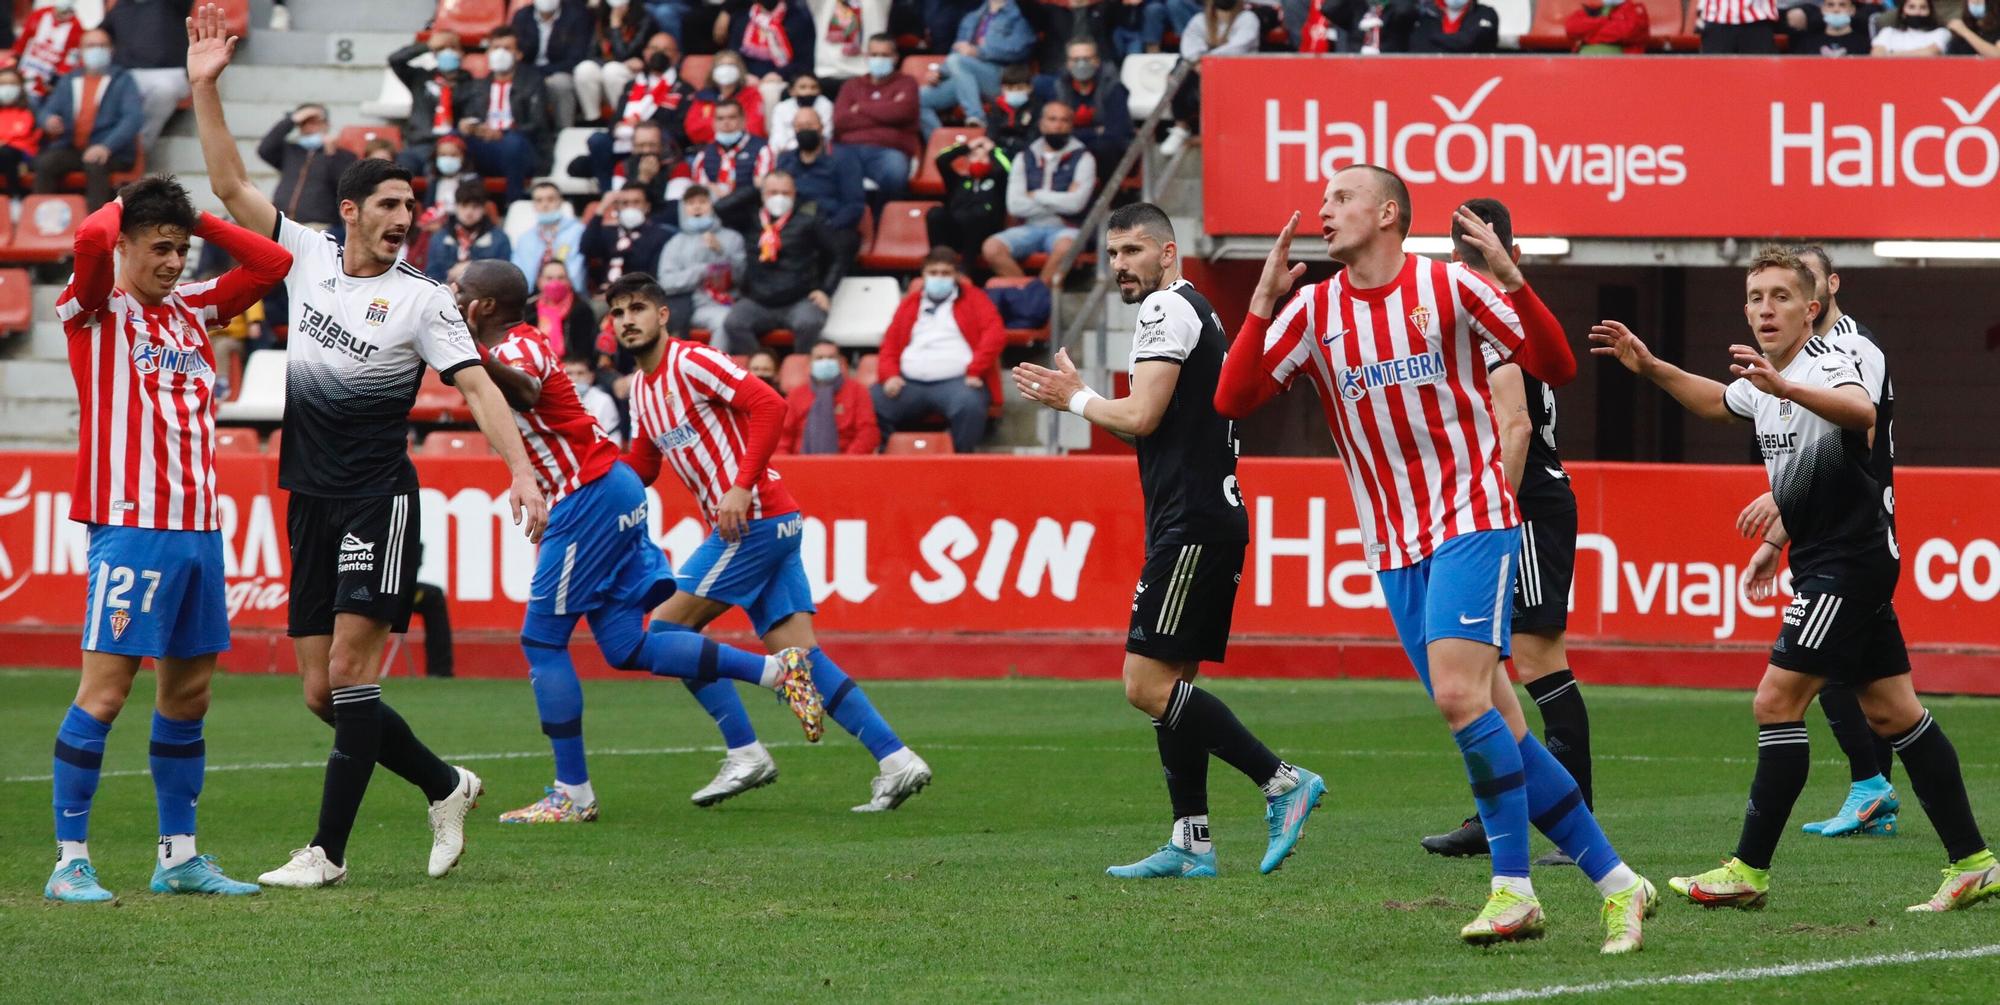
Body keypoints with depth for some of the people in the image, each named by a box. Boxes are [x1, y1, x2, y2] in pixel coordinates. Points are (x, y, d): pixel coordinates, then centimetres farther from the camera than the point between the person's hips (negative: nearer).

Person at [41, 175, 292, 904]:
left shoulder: (192, 307, 16)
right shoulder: (97, 310, -2)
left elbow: (273, 263, 19)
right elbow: (90, 240, -21)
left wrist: (197, 220, 11)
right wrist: (120, 207, 0)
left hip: (198, 527, 7)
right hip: (130, 526, -7)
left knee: (189, 689, 10)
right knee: (106, 687, -9)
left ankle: (178, 856, 18)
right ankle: (70, 861, -6)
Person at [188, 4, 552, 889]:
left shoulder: (421, 299, -3)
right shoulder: (306, 257, 9)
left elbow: (476, 386, -7)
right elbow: (230, 185, 9)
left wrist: (521, 470, -20)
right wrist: (205, 87, 1)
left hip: (378, 500, -5)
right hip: (311, 500, 5)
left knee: (349, 674, -13)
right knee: (322, 693, 5)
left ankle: (327, 850, -11)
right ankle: (445, 787, 23)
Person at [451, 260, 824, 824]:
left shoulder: (517, 347, -15)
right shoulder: (518, 346, 16)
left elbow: (524, 391, -38)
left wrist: (477, 354, -55)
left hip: (592, 497, -10)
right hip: (608, 494, 10)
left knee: (542, 641, -5)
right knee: (625, 647, 6)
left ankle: (572, 794, -3)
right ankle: (777, 671, 3)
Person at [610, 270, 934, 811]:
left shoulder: (690, 362, -9)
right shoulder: (641, 387, 19)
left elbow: (770, 405, -19)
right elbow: (642, 468, 25)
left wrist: (743, 487, -24)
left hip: (753, 518, -9)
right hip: (773, 524, 9)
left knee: (668, 627, -6)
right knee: (798, 653, 1)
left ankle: (745, 754, -4)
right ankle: (896, 759, -4)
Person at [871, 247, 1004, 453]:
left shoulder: (973, 299, 15)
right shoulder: (910, 304, 25)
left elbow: (995, 334, 1)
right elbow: (890, 344, 20)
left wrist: (975, 372, -11)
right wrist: (889, 376, -1)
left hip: (956, 381, -3)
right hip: (910, 382, 3)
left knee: (969, 405, -39)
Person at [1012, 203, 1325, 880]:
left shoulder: (1167, 308, -9)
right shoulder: (1195, 311, 22)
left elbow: (1142, 417, -16)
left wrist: (1076, 399, 0)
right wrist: (1081, 402, 18)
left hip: (1192, 525, -11)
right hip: (1209, 517, 11)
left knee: (1149, 683, -13)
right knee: (1169, 683, 11)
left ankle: (1282, 782, -15)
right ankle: (1191, 843, 9)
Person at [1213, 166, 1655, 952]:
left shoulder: (1448, 287, -4)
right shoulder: (1315, 311, 7)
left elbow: (1555, 370, -7)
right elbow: (1232, 400, 0)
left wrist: (1511, 280, -20)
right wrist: (1264, 301, -10)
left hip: (1471, 521, -5)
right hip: (1395, 547, 5)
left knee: (1459, 693, -22)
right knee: (1494, 727, 2)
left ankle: (1513, 887, -15)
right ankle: (1614, 881, 8)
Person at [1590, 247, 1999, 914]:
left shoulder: (1830, 365, -17)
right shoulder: (1761, 382, 10)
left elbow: (1861, 412, -41)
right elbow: (1717, 401, 35)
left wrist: (1783, 387, -55)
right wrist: (1649, 368, 28)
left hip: (1849, 559, -10)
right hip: (1823, 563, 10)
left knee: (1777, 703, -11)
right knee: (1891, 712, 9)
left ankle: (1748, 872, -7)